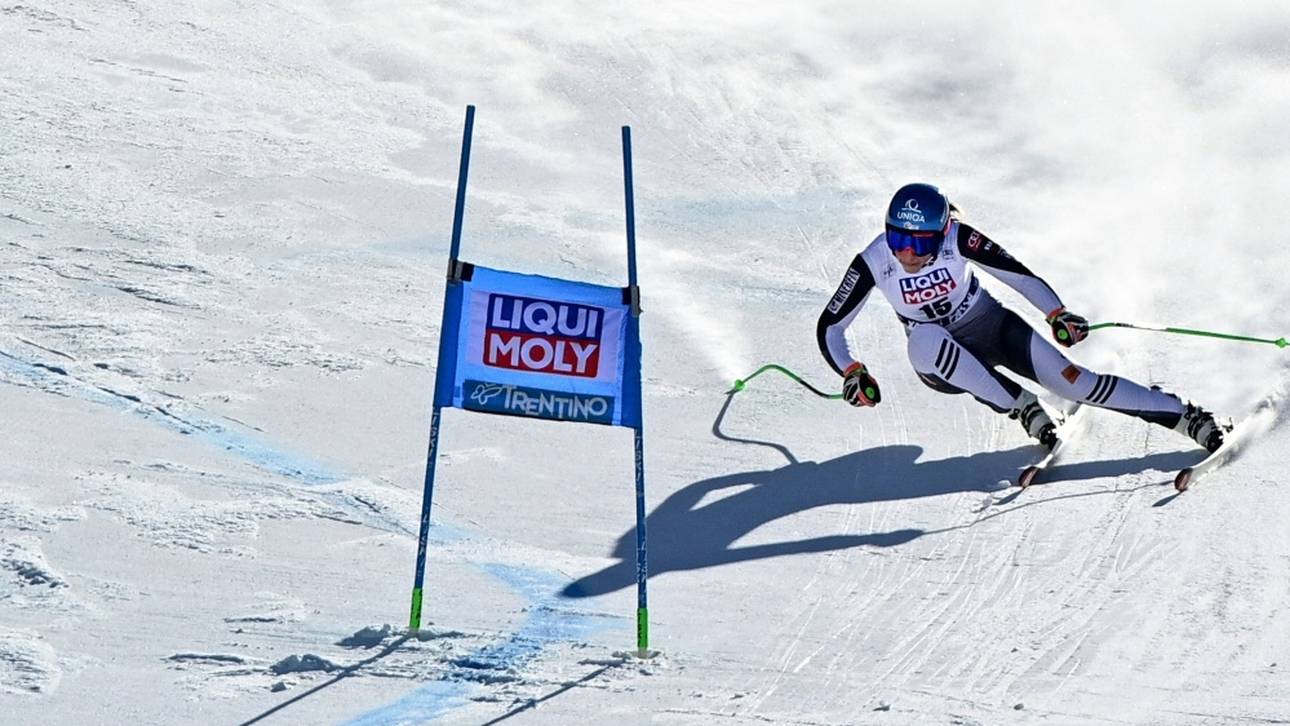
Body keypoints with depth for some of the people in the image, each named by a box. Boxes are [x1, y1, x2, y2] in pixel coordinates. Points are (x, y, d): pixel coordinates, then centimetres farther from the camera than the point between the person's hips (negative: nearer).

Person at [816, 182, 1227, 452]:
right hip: (942, 364, 1)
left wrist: (1057, 314, -32)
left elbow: (1017, 273, -18)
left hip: (992, 328, 0)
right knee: (924, 340, -36)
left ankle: (1186, 417, -4)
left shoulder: (958, 239, -23)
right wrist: (851, 373, -30)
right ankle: (1020, 406, -20)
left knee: (1073, 382, -17)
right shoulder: (873, 263, -21)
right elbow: (829, 327, -15)